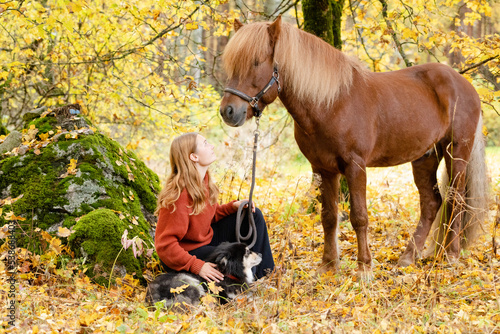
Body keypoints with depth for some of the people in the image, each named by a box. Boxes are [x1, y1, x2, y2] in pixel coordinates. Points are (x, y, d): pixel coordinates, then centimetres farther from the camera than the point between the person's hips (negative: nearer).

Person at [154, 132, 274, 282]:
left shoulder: (203, 180, -1)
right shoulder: (178, 196, -30)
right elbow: (165, 245, -30)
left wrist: (233, 206, -4)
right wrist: (197, 266, -35)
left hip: (207, 239, 10)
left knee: (254, 216, 7)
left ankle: (265, 273, 11)